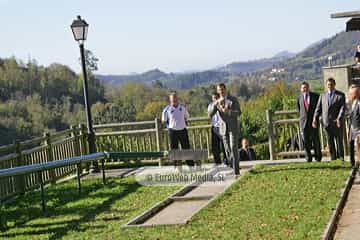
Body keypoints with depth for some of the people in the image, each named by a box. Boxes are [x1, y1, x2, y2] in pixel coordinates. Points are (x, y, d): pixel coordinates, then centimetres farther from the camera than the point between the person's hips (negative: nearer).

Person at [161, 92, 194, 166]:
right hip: (173, 131, -2)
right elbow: (164, 120, 5)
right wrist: (169, 126, 0)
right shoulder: (167, 109, -6)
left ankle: (191, 165, 14)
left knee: (186, 148, 7)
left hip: (183, 130, 2)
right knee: (174, 150, 2)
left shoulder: (182, 107, 2)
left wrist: (183, 124, 7)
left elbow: (186, 117, 17)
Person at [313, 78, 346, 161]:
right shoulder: (322, 95, 14)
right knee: (330, 142, 5)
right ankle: (333, 159, 10)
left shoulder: (341, 95, 2)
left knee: (339, 141, 0)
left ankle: (341, 158, 8)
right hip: (327, 122, 3)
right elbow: (318, 108, 10)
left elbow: (343, 107, -8)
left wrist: (339, 119, -22)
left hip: (337, 123, -3)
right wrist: (315, 119, -2)